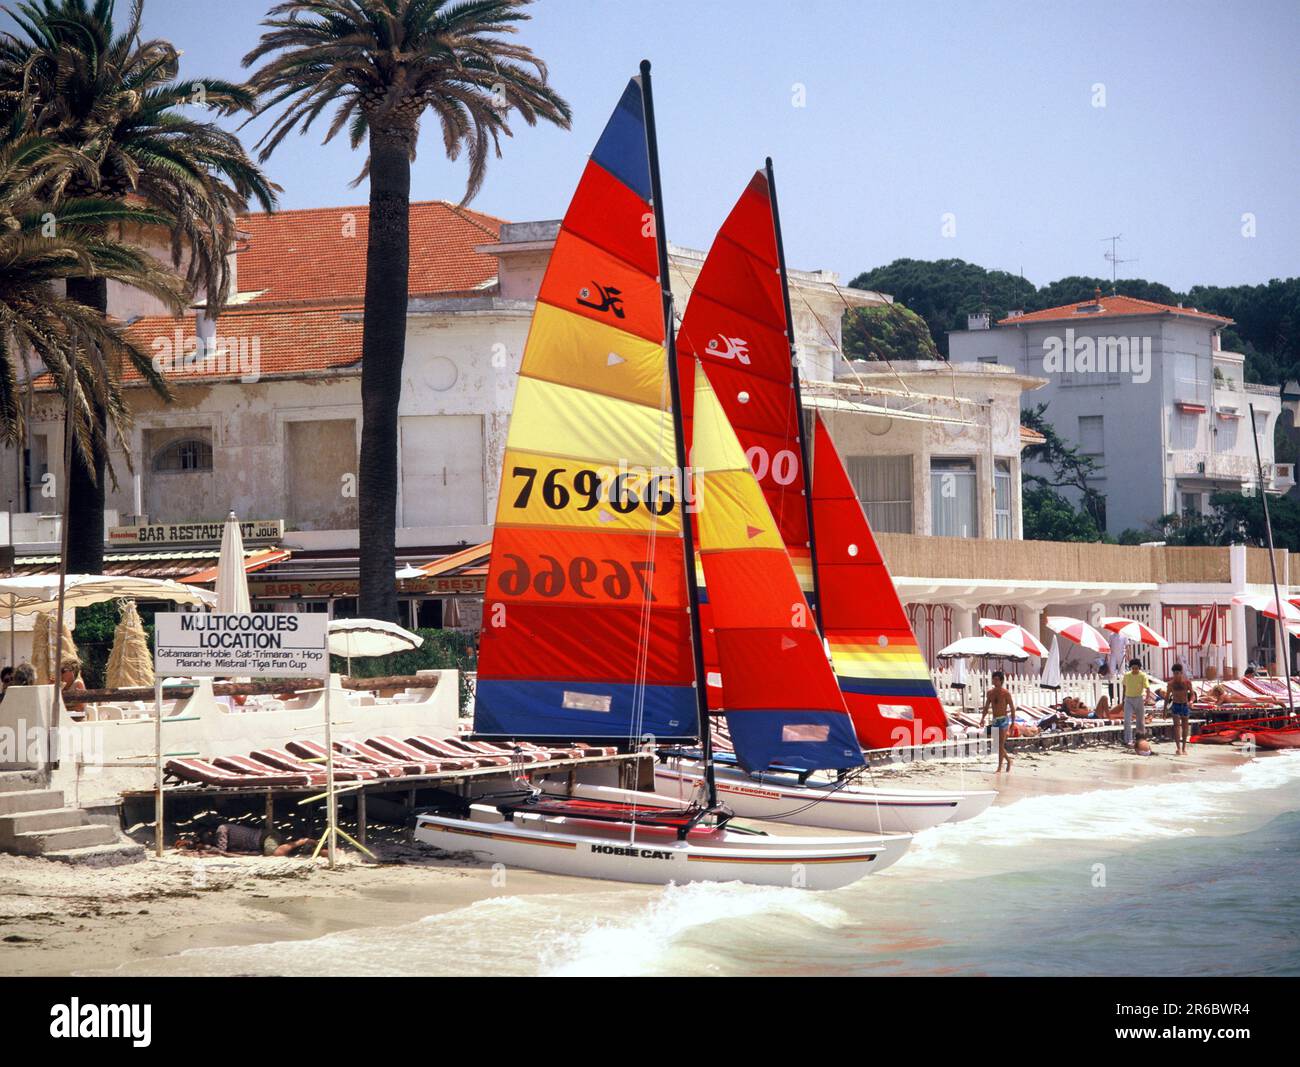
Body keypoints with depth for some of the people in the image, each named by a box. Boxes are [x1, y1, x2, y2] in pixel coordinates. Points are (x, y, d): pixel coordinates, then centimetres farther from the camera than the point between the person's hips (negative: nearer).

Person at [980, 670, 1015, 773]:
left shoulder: (1005, 693, -7)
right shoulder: (990, 693, 8)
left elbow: (1012, 708, -4)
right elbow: (986, 707, 15)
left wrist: (1013, 723, -8)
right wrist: (982, 719, 3)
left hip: (1004, 719, -6)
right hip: (995, 720, 6)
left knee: (1001, 745, -10)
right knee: (999, 745, 11)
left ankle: (999, 767, -8)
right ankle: (1009, 761, 31)